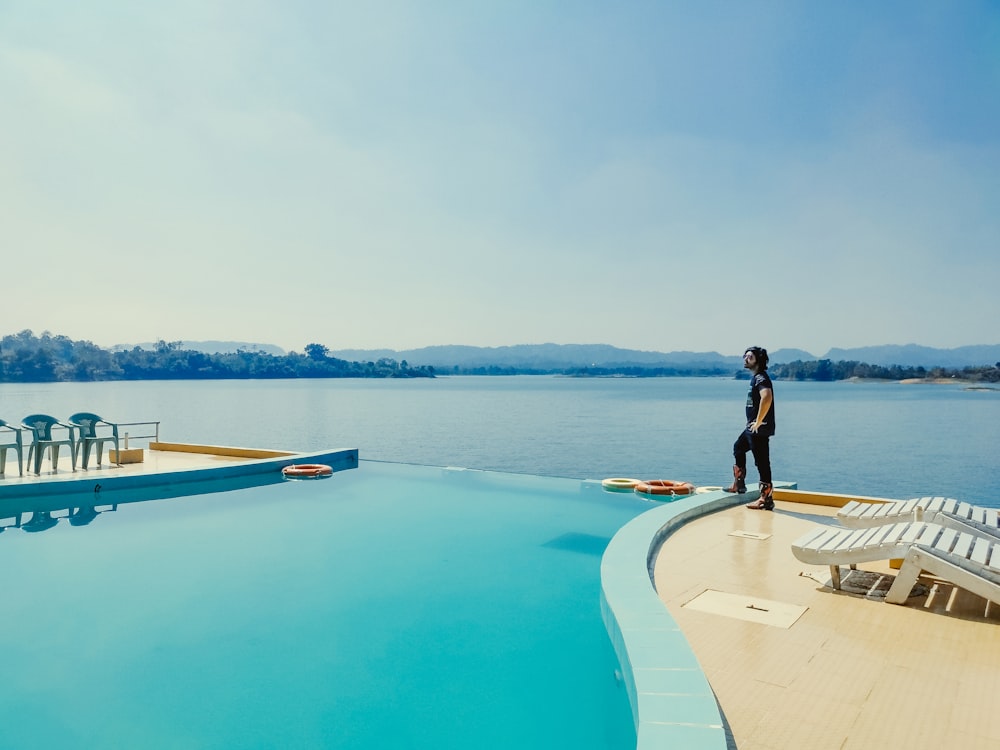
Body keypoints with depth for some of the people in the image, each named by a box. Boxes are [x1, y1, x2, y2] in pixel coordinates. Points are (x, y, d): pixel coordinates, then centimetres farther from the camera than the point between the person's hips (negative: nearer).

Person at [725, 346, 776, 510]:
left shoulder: (761, 378, -17)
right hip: (751, 427, 11)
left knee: (762, 461, -7)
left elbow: (767, 397, -37)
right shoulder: (755, 377, 14)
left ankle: (766, 499, -2)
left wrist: (758, 421, -28)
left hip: (760, 429, -11)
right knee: (738, 448, 26)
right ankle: (739, 484, 38)